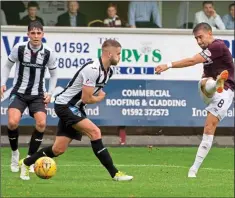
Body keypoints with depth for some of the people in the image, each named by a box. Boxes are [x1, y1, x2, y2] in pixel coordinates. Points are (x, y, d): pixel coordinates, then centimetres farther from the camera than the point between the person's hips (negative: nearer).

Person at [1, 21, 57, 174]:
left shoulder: (48, 53, -7)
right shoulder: (19, 49, -10)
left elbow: (53, 75, 9)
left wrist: (50, 93, -1)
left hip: (37, 95, 1)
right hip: (19, 92, -1)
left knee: (41, 123, -20)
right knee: (13, 122, -23)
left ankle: (30, 158, -1)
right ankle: (15, 152, 5)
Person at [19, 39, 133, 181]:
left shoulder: (108, 71, 5)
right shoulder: (93, 69, -25)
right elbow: (87, 99, -23)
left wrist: (98, 94, 2)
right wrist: (100, 98, -3)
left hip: (75, 108, 9)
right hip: (65, 105, -9)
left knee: (59, 149, 8)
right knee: (95, 132, -24)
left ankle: (26, 163, 29)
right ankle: (114, 173, -24)